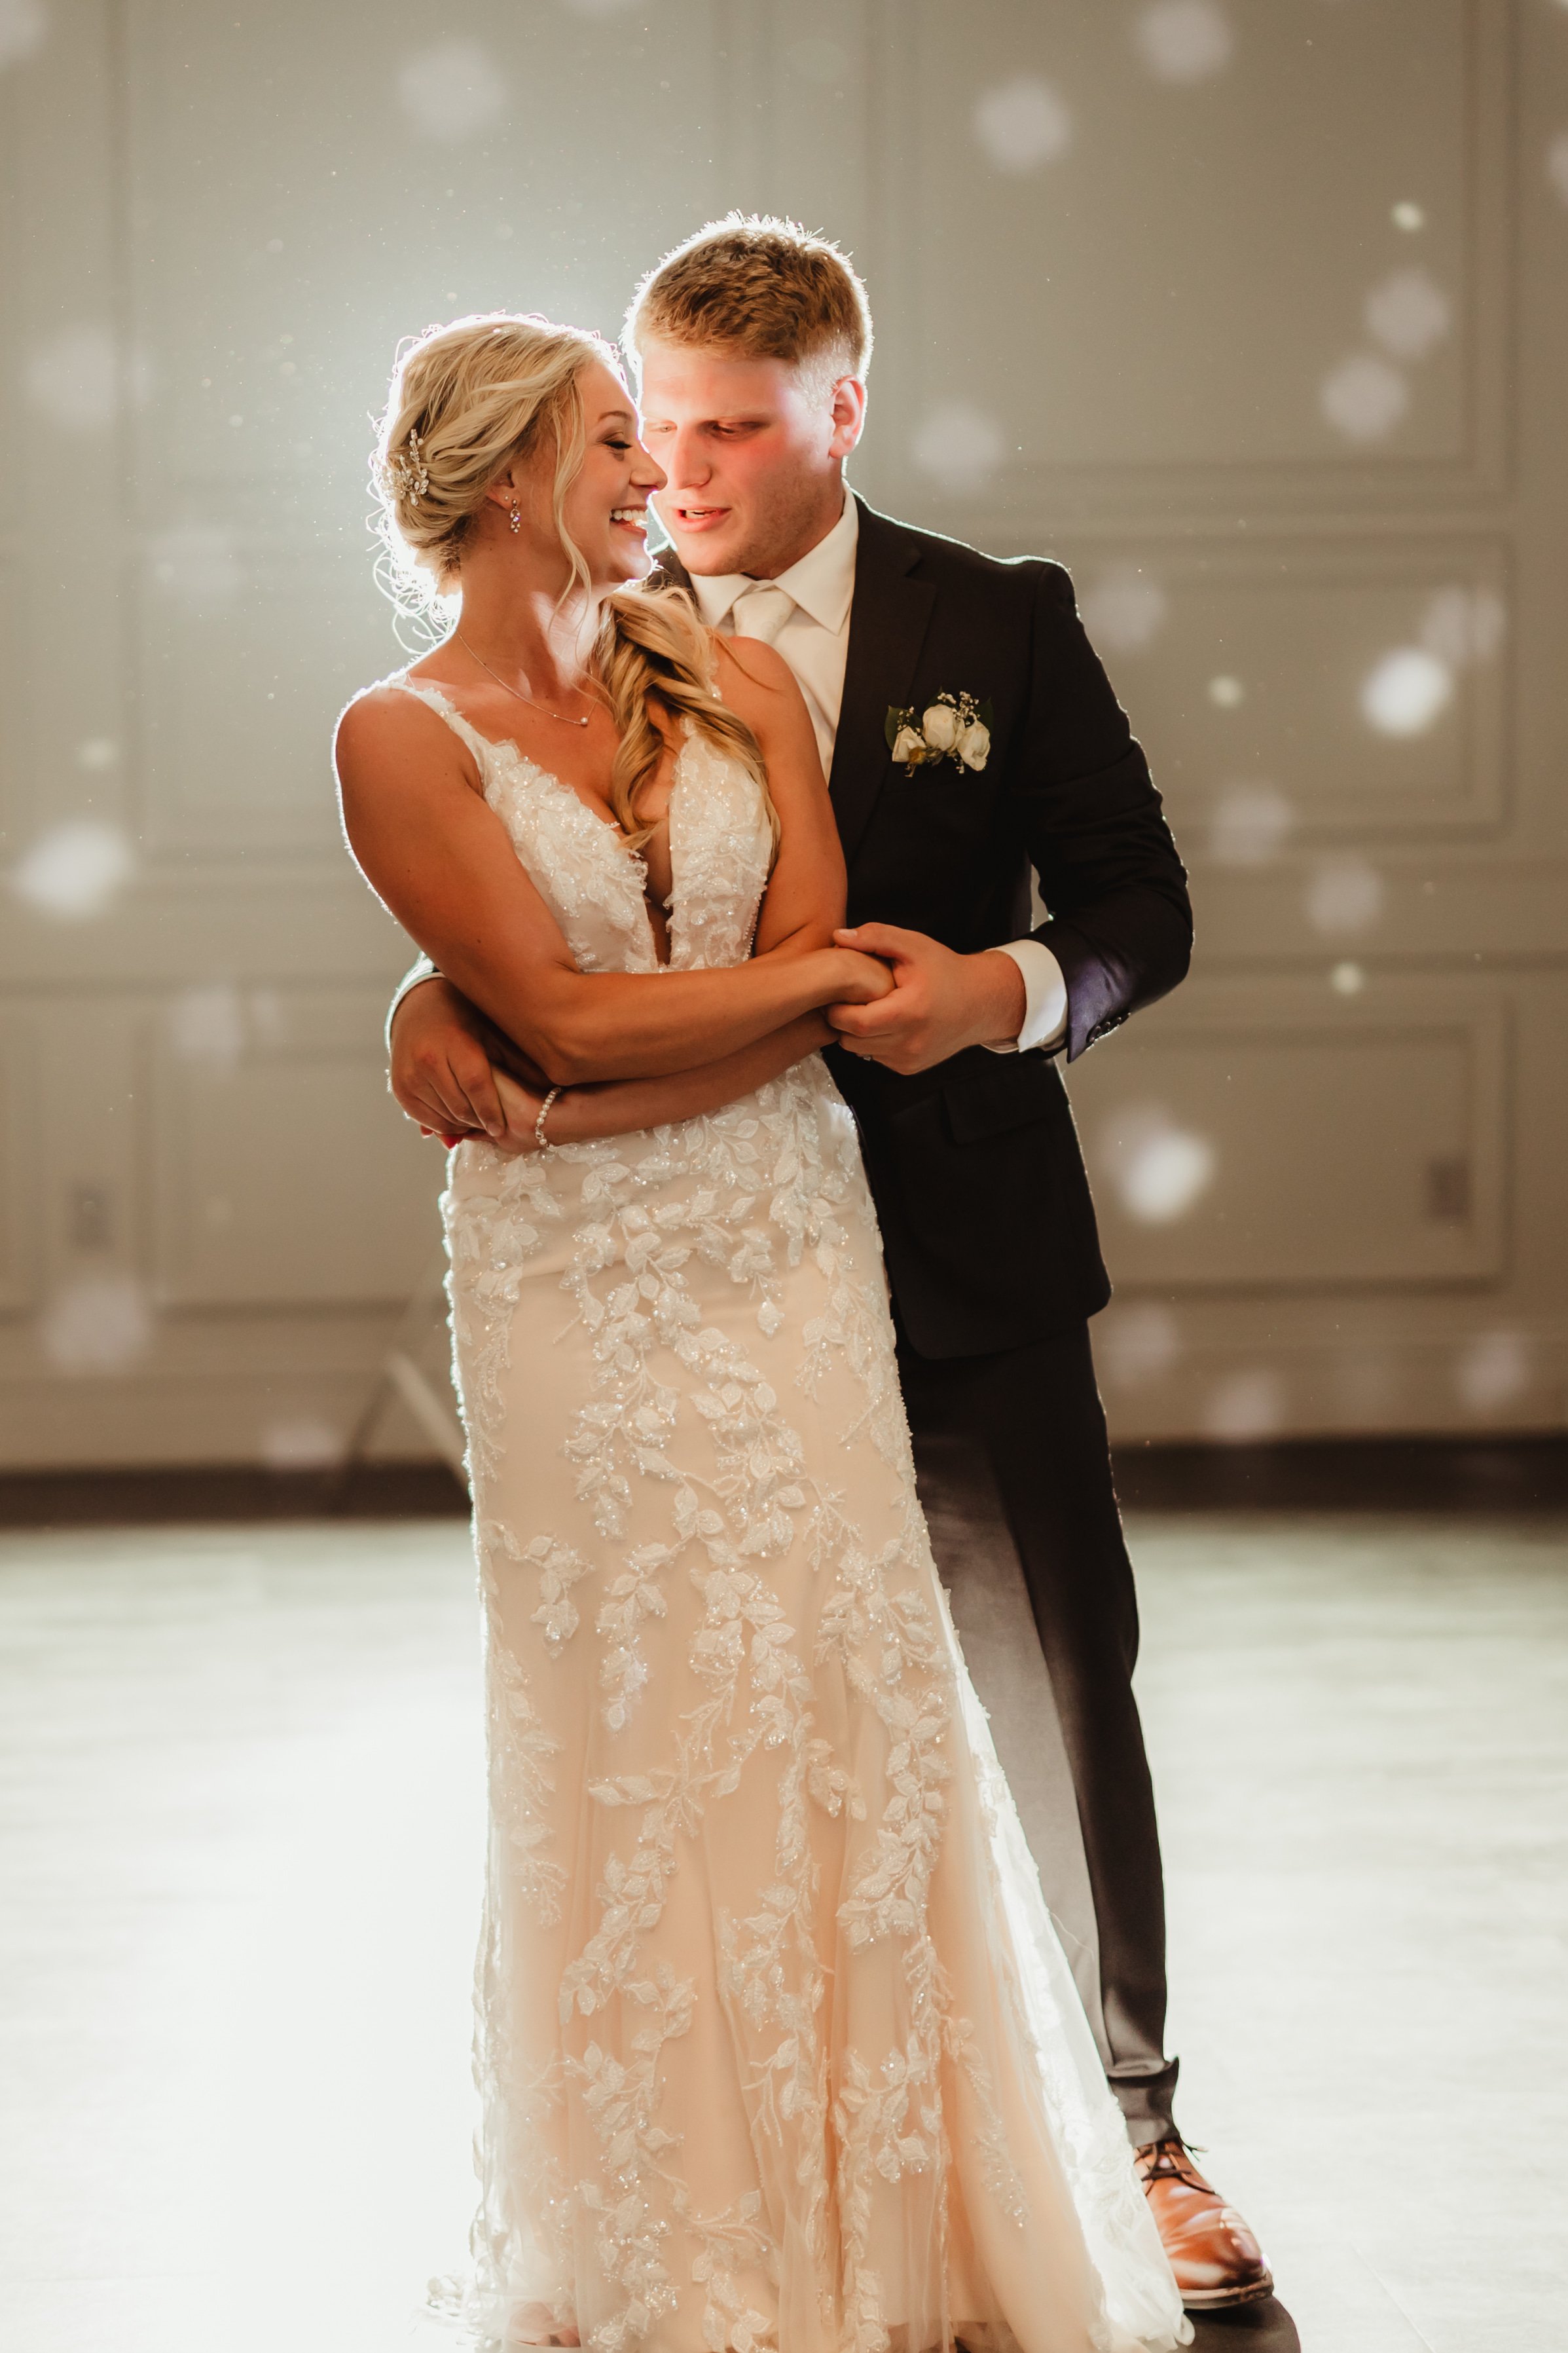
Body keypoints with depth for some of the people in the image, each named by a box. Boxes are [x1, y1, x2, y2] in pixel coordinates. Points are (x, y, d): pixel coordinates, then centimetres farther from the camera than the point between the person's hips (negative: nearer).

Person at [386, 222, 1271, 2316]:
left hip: (970, 1270, -1)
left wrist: (1009, 991, -19)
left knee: (1064, 1705, 6)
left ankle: (1136, 2126, 24)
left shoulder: (1000, 625, -1)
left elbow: (1144, 906, 1)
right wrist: (433, 997, -19)